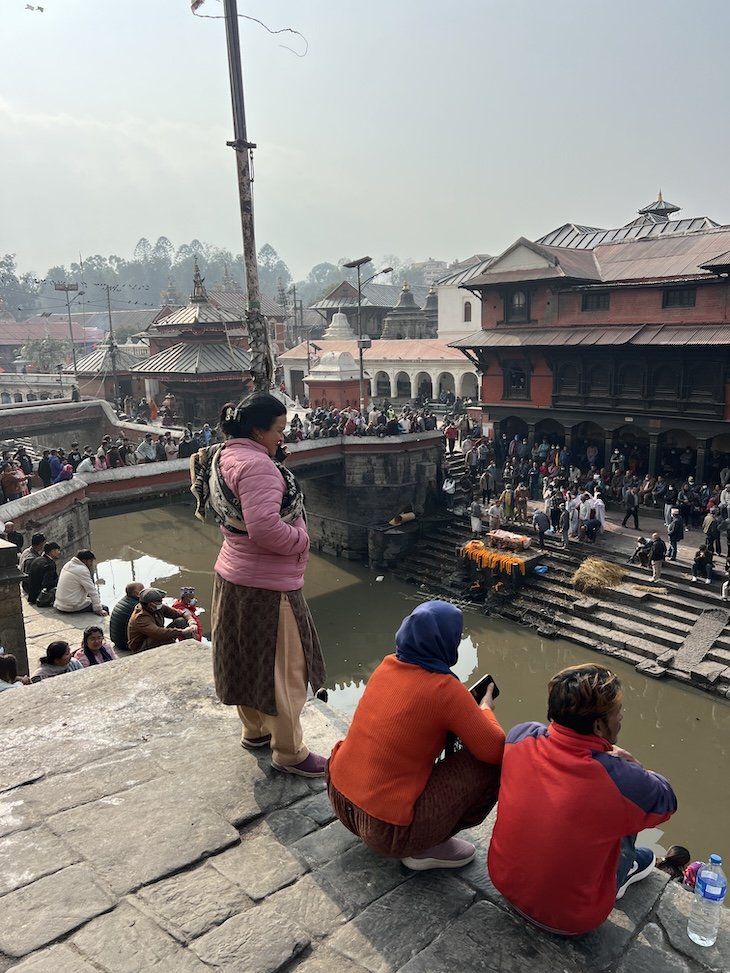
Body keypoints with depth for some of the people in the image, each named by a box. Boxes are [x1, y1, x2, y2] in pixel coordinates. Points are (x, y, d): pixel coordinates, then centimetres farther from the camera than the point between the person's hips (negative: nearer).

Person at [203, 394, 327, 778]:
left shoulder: (225, 456, 7)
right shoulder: (256, 464, -25)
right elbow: (264, 527, -35)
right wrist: (300, 540, -19)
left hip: (234, 578, 10)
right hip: (267, 587, -10)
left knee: (249, 659, 23)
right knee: (282, 669, 5)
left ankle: (254, 729, 42)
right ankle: (289, 753, 21)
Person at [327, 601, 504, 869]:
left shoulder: (388, 665, -1)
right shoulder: (444, 690, -21)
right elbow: (495, 751, -11)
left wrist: (464, 710, 13)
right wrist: (484, 710, 8)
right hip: (385, 830, -7)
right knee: (492, 764, -2)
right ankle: (426, 849, 8)